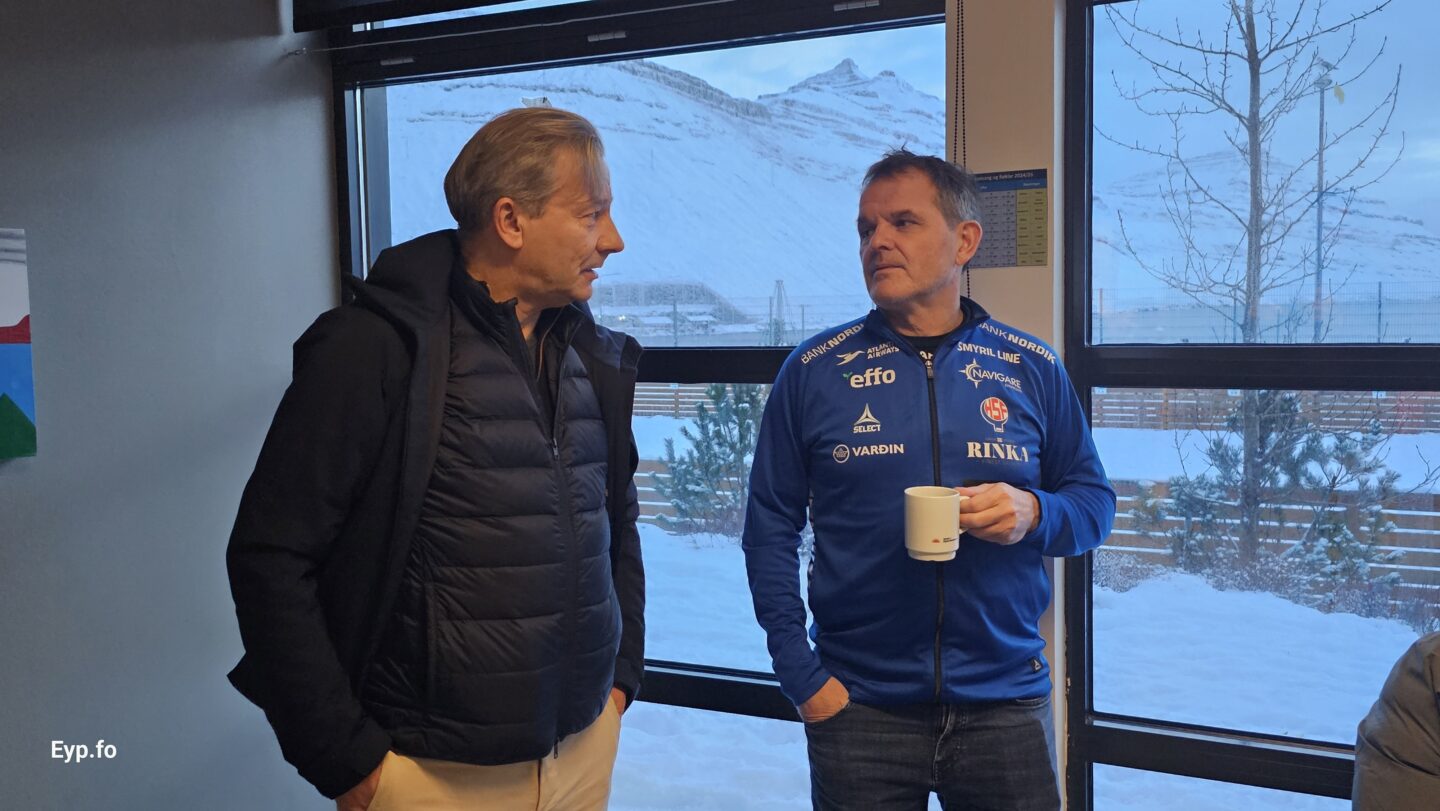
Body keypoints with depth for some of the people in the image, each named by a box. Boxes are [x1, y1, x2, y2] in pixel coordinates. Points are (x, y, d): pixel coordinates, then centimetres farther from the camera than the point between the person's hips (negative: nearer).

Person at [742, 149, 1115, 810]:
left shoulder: (1033, 370, 2)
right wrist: (801, 675, -6)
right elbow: (771, 526, 0)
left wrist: (1035, 514, -14)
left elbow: (1094, 499, 9)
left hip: (1006, 703, 1)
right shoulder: (814, 371, -2)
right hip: (859, 706, -1)